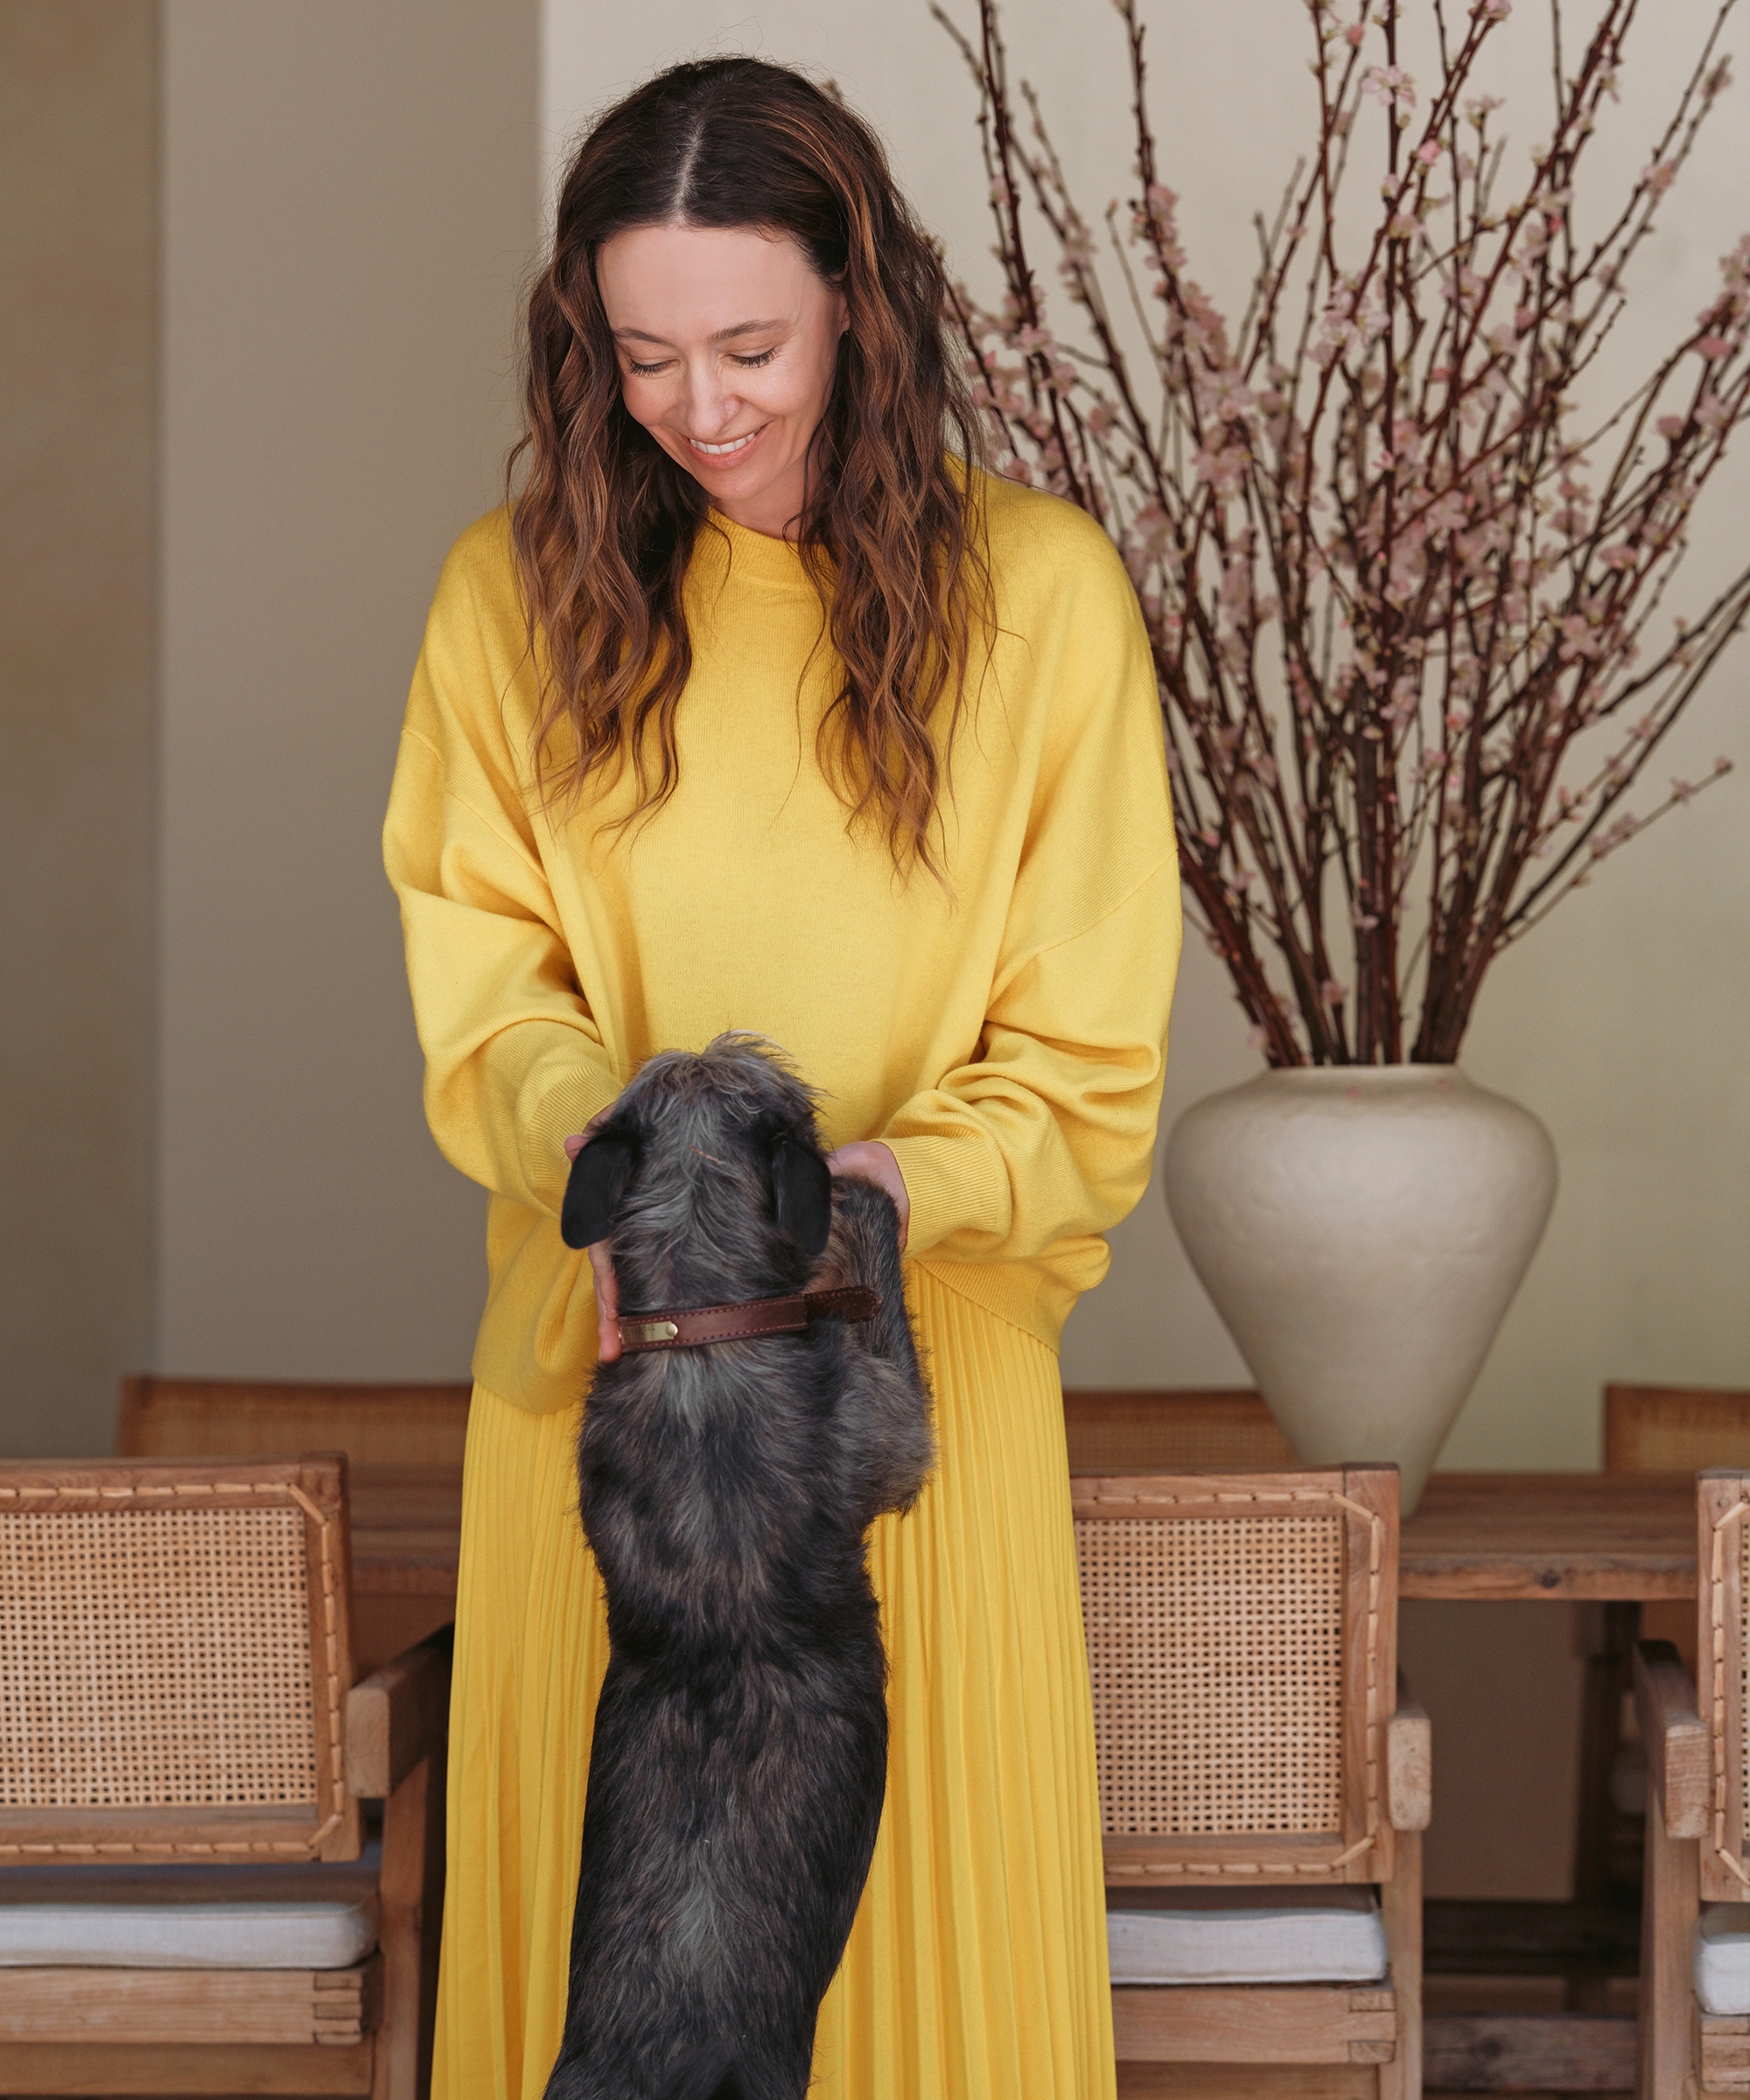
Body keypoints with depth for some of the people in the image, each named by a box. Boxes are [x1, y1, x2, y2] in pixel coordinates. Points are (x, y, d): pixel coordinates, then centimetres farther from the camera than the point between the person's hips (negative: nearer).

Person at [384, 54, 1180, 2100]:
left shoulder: (1039, 589, -4)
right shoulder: (520, 587, 2)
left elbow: (1083, 1069, -3)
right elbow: (485, 991, 0)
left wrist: (884, 1183, -22)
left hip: (922, 1364, -1)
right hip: (599, 1362, 1)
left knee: (929, 1915, 5)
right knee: (601, 1928, 8)